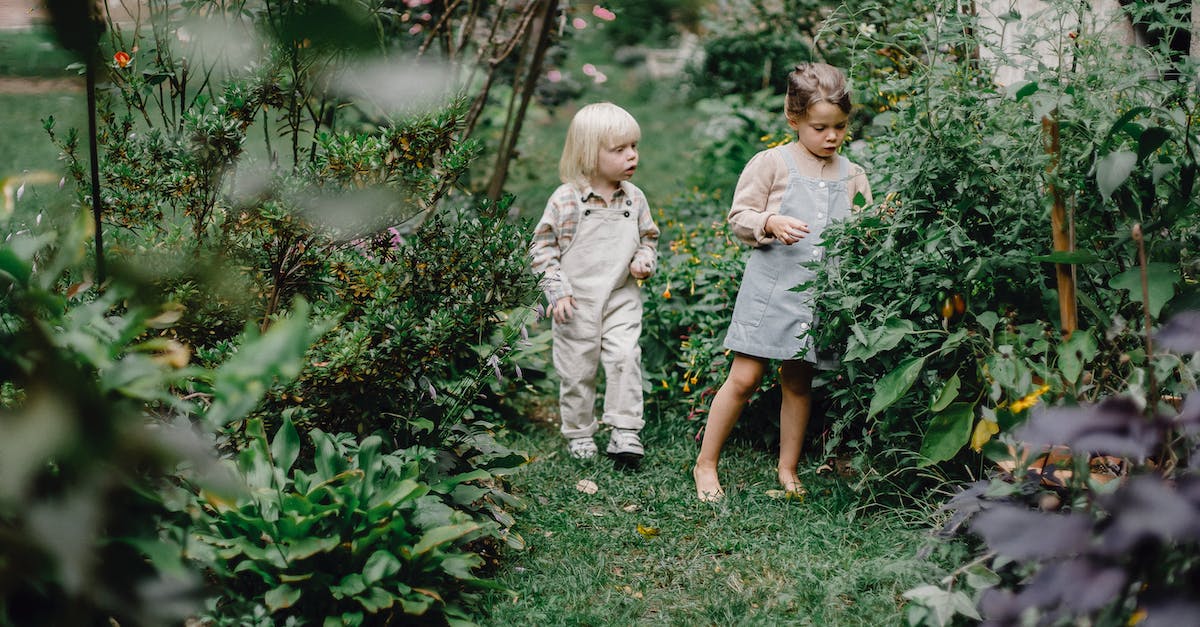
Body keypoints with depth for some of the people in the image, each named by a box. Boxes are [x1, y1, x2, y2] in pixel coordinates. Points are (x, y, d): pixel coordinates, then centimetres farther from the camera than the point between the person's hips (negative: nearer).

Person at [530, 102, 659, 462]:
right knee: (577, 370, 6)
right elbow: (543, 246, -4)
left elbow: (648, 237, 18)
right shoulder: (567, 199, -10)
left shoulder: (634, 198, 3)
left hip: (621, 299, 2)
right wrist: (557, 290, -10)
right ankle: (579, 435, 23)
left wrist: (644, 261, -3)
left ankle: (625, 432, -7)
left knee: (625, 357, -15)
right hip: (577, 301, -2)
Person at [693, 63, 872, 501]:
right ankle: (705, 464, 9)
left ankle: (788, 469, 25)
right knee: (744, 378, -4)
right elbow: (739, 218, -2)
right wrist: (770, 223, -20)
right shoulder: (772, 163, -2)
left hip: (822, 295, 4)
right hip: (772, 287, -3)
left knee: (798, 382, 11)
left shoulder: (852, 176, 11)